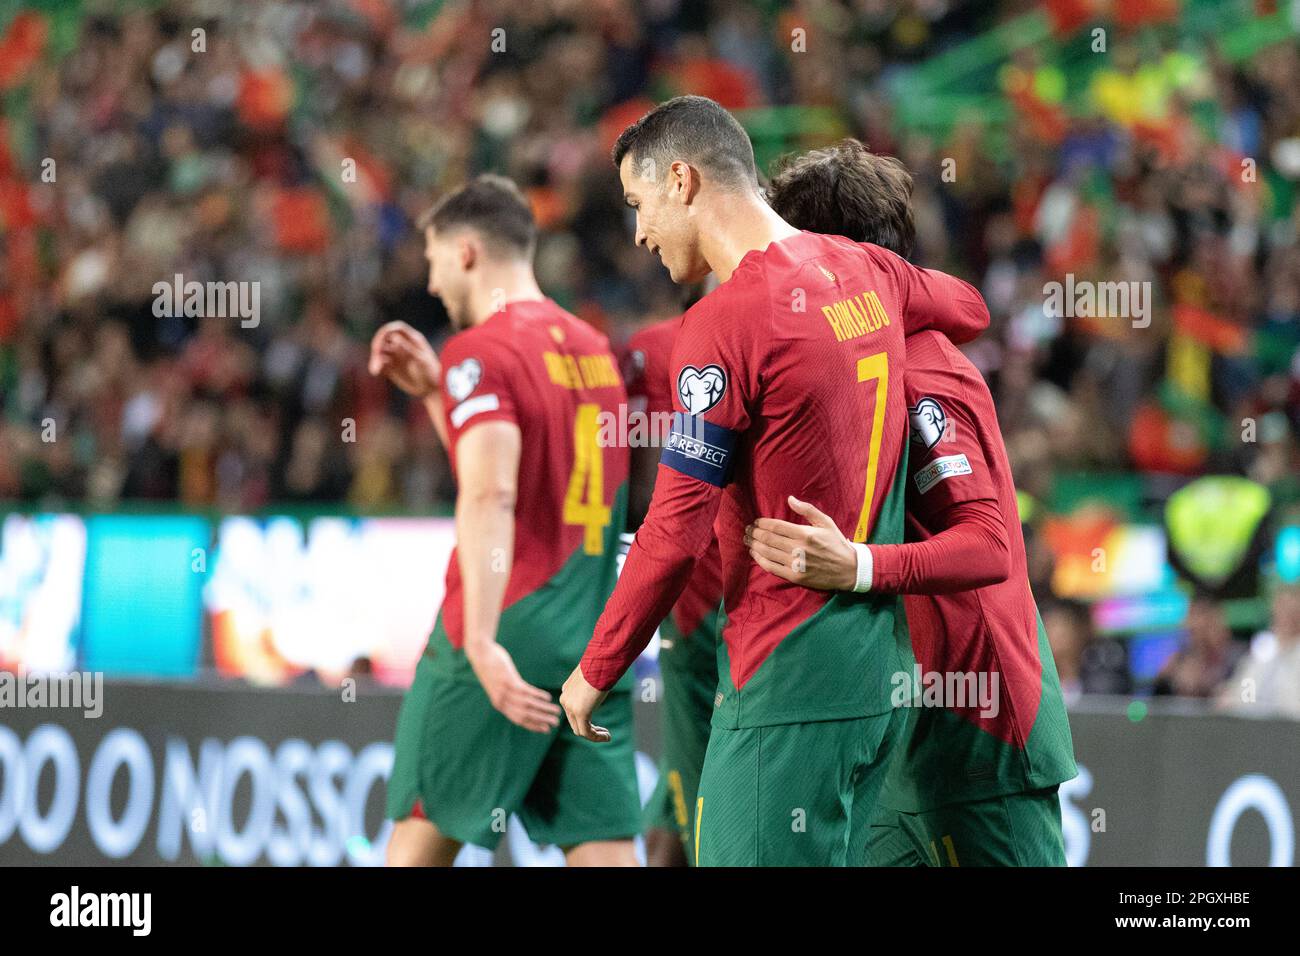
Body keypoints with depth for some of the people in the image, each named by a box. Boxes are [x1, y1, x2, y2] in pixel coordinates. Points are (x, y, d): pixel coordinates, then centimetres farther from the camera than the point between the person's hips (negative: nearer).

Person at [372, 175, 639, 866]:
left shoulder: (480, 352, -8)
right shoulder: (593, 346, 16)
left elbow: (491, 499, -21)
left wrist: (482, 643, -28)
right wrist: (433, 392, 26)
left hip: (511, 628, -7)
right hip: (595, 637, 7)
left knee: (422, 833, 5)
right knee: (603, 846, 0)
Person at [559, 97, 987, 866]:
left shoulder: (726, 320, -14)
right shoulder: (863, 270, 9)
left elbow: (676, 534, -14)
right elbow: (969, 309, 33)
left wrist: (596, 672, -4)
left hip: (788, 678, -9)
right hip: (878, 659, 9)